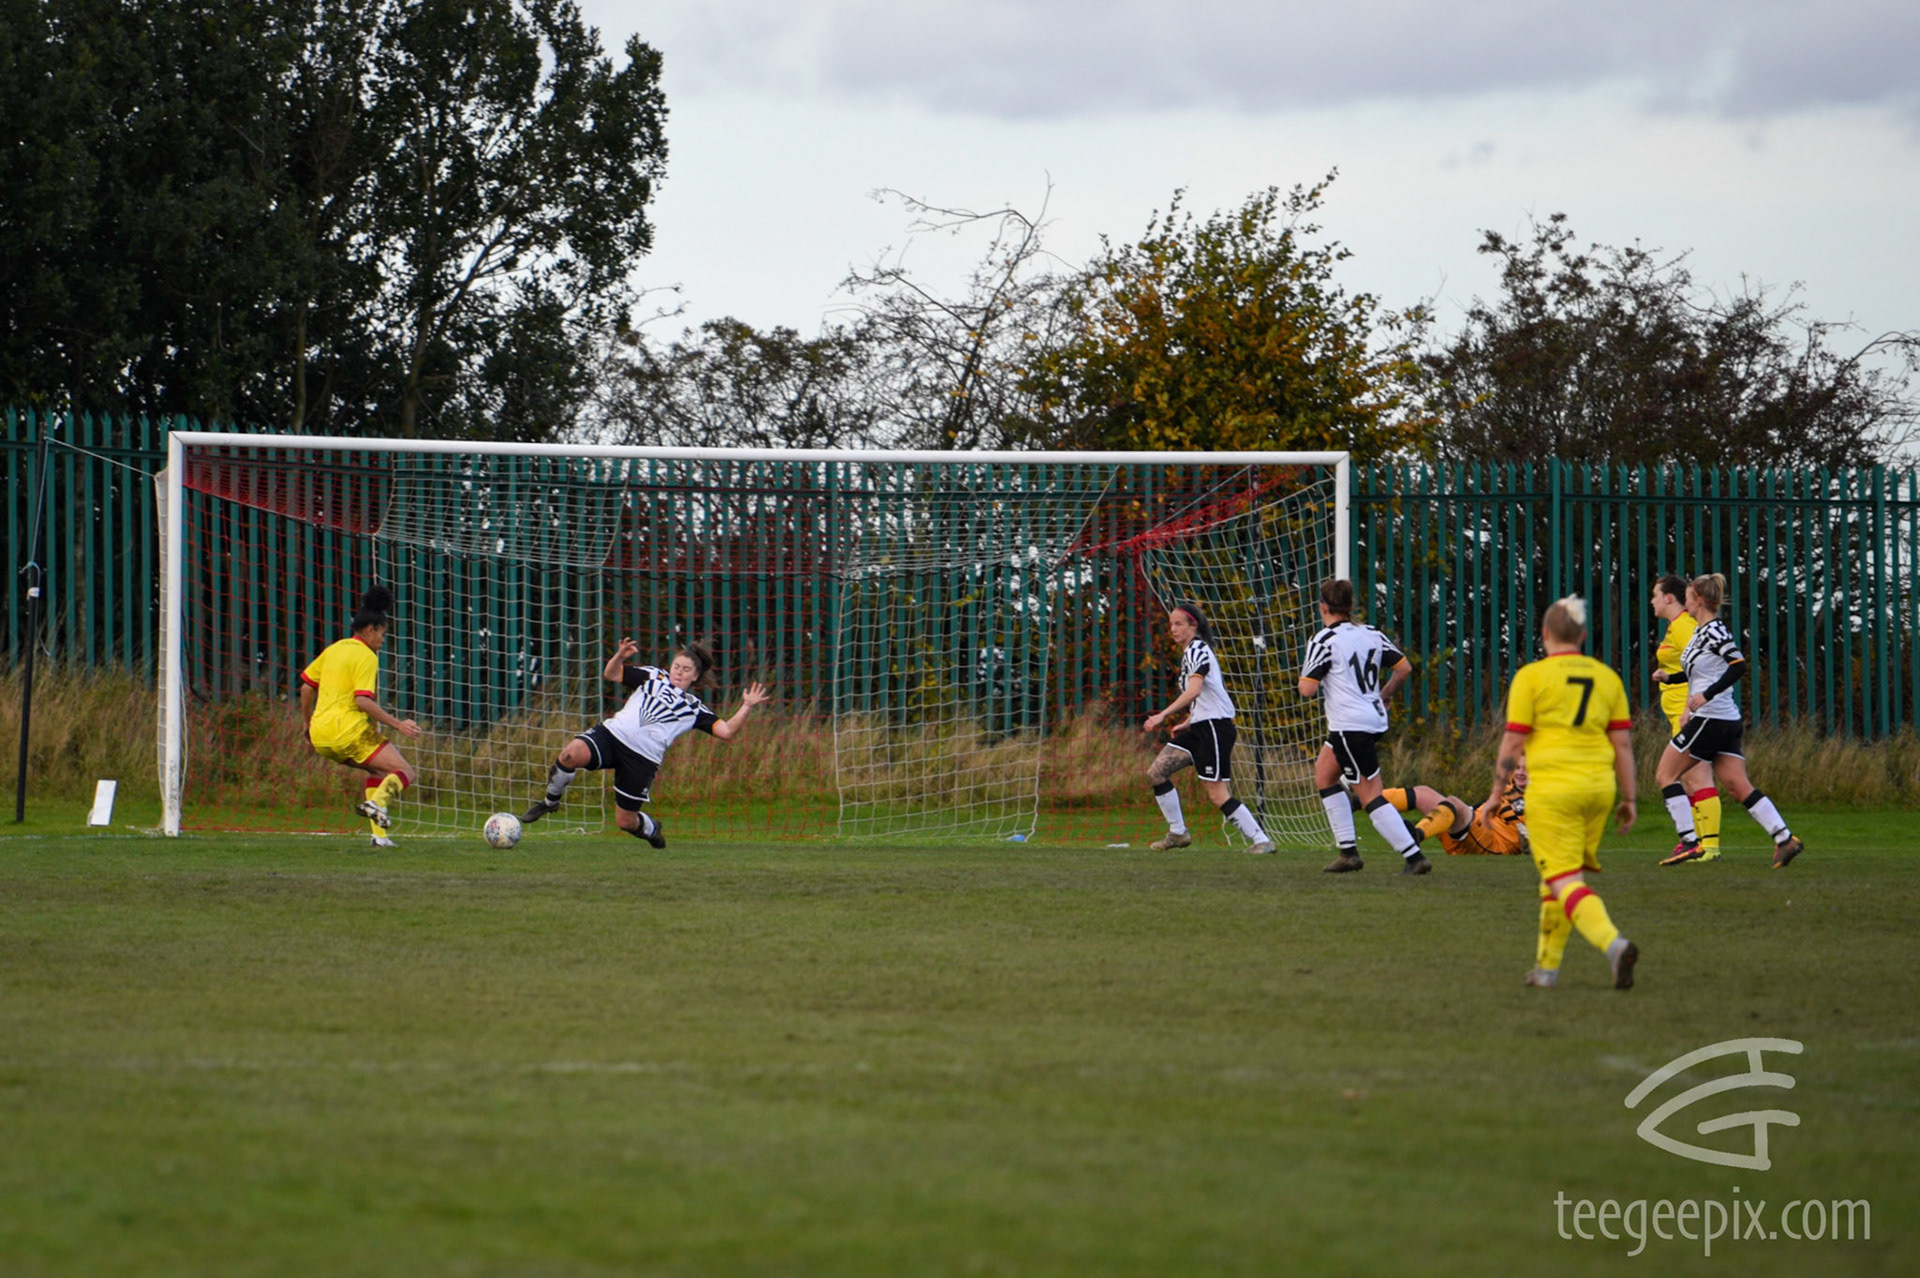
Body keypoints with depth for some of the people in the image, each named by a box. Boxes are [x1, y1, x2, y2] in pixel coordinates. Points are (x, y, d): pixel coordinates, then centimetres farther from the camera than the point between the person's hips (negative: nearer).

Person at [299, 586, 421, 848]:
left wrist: (308, 725, 29)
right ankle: (377, 803, -31)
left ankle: (379, 834, 12)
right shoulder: (366, 657, -9)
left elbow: (306, 686, 19)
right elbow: (363, 701, -19)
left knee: (379, 769, 26)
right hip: (349, 730, -8)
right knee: (405, 772, -2)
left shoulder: (333, 649, 16)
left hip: (321, 736, 8)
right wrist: (398, 725, -18)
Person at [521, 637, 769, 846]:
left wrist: (746, 708, -9)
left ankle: (650, 827, 40)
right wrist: (619, 656, 1)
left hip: (643, 759, -1)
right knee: (573, 753, -32)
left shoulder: (694, 709, 13)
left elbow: (727, 732, 4)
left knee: (625, 821, 1)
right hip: (613, 734, 1)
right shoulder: (653, 677, 19)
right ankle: (550, 801, -6)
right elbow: (611, 674, 21)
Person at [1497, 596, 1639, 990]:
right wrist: (1628, 799, 13)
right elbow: (1623, 741, 8)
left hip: (1552, 788, -5)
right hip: (1598, 786, 5)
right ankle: (1547, 966, 24)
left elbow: (1512, 742, -6)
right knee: (1557, 877, 20)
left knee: (1566, 883, -8)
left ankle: (1613, 944, -32)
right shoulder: (1607, 677, 9)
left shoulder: (1531, 677, -4)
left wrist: (1496, 795, 3)